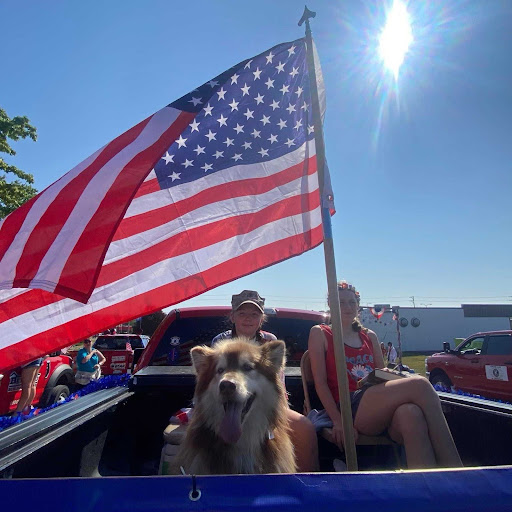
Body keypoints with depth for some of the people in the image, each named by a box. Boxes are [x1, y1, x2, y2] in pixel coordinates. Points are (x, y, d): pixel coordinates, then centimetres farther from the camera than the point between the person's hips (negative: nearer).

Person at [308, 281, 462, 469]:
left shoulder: (370, 336, 25)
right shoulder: (320, 333, 10)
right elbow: (320, 382, 1)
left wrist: (390, 376, -3)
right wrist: (337, 420, -11)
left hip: (380, 409, 4)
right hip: (350, 407, -4)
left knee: (410, 414, -36)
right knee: (419, 384, -27)